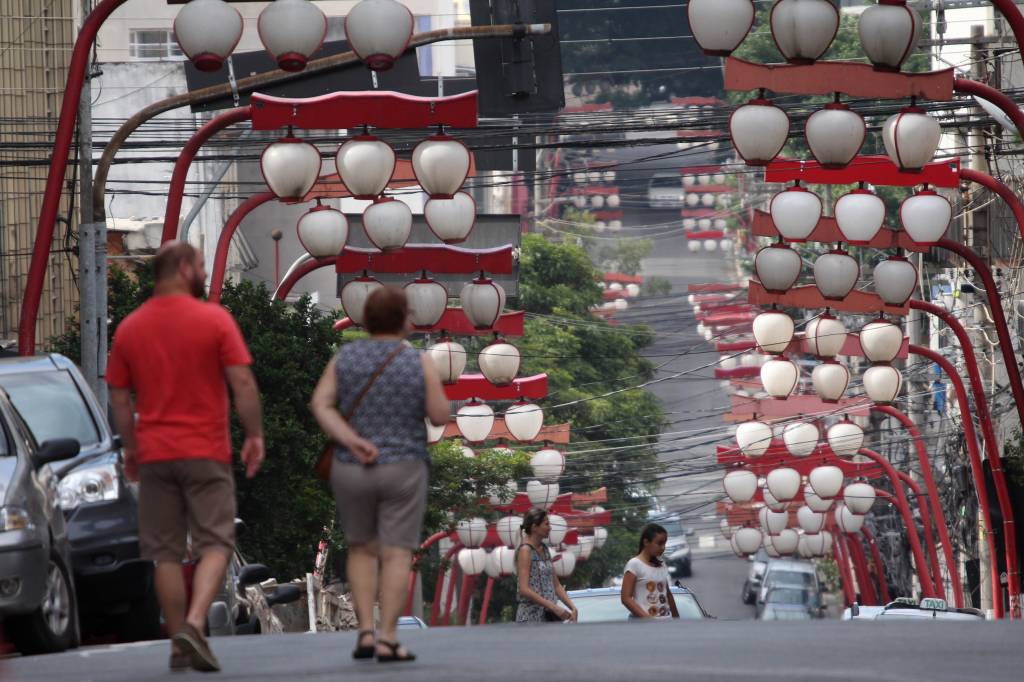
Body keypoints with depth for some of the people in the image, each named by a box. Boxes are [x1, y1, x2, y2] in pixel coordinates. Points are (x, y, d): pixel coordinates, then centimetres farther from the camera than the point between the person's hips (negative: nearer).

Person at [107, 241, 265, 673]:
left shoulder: (130, 328, 6)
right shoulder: (215, 319, -5)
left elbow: (119, 397, 8)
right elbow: (242, 382, -10)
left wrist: (130, 448, 17)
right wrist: (254, 435, -2)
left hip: (154, 455, 3)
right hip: (206, 452, -3)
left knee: (166, 552, 8)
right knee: (215, 544, 0)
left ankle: (179, 645, 7)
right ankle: (194, 625, -21)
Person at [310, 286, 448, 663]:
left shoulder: (345, 357, -1)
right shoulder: (420, 363, -7)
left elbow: (319, 405, -9)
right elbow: (440, 416, -3)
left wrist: (352, 443, -17)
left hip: (351, 471, 2)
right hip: (403, 472, -2)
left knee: (362, 550, 17)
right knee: (396, 557, 0)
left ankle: (365, 632, 5)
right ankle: (387, 641, -11)